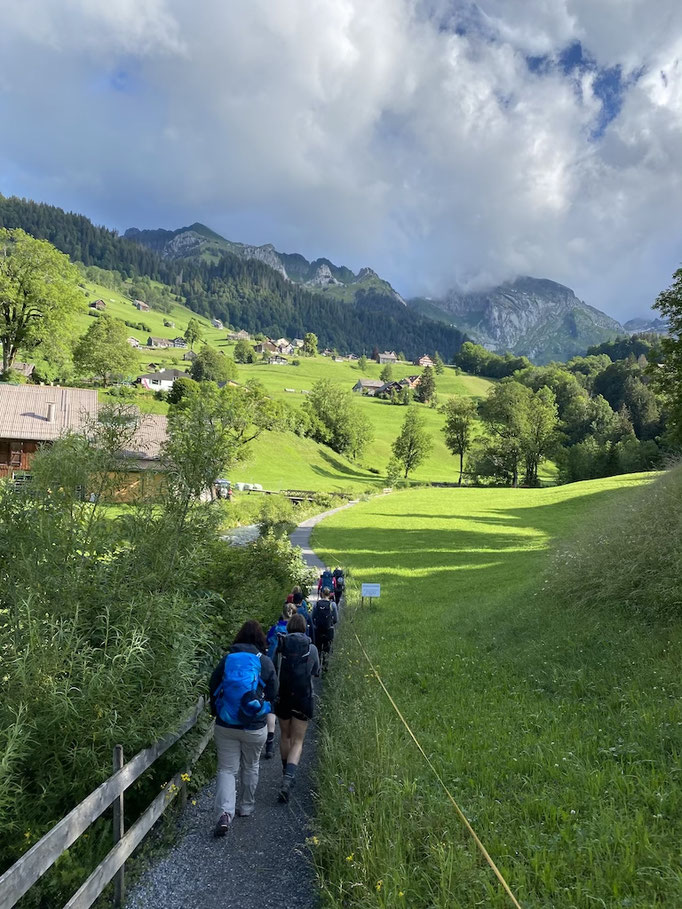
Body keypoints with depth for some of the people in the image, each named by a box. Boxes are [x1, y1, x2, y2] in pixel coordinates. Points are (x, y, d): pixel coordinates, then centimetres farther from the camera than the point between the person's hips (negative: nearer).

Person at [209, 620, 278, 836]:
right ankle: (246, 807, 34)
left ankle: (225, 812, -9)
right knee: (250, 767, 20)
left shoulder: (226, 659, -5)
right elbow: (272, 695, 0)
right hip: (255, 728, 0)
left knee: (226, 769, 8)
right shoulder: (265, 663, -8)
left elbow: (213, 689, 3)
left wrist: (217, 714, 19)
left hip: (225, 727, 0)